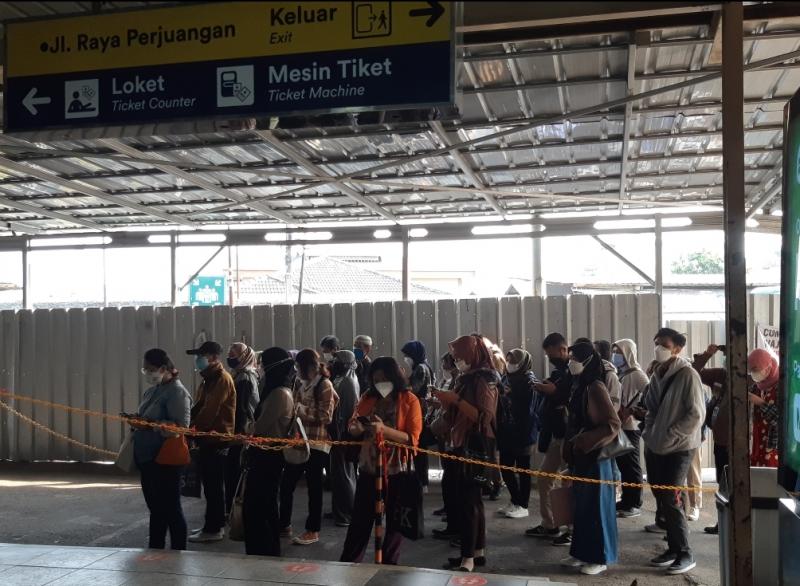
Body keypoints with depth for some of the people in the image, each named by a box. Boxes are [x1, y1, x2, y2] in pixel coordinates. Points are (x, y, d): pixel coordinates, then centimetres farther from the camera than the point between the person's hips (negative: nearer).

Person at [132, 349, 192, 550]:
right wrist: (137, 421, 3)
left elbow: (181, 426, -22)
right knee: (155, 508, 18)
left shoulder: (177, 392, -14)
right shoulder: (152, 390, 13)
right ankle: (154, 550, 29)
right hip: (147, 458, 9)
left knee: (170, 509, 0)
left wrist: (148, 425, -24)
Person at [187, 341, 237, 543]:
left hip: (217, 441, -9)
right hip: (207, 439, 9)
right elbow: (198, 407, 14)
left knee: (213, 486, -4)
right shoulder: (207, 380, 17)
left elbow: (210, 410, -19)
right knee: (211, 485, 14)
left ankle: (213, 529, 1)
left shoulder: (223, 379, -13)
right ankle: (214, 526, 22)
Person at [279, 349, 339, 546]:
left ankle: (313, 531, 13)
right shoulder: (300, 383, 11)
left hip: (316, 443, -7)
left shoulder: (324, 385, -9)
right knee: (287, 483, 8)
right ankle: (284, 524, 23)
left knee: (314, 486, 2)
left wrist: (301, 409, -15)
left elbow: (325, 417, -14)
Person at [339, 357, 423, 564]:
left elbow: (412, 438, -16)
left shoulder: (410, 400, -8)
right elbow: (353, 430, 8)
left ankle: (389, 566, 23)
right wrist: (357, 427, -16)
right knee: (360, 519, 7)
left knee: (394, 521, 9)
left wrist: (384, 429, -30)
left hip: (397, 469, -3)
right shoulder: (368, 397, 4)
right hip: (369, 467, 3)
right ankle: (348, 564, 17)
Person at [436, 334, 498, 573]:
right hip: (464, 444, 9)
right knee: (472, 498, 12)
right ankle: (478, 552, 20)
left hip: (476, 446, -9)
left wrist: (457, 399, -22)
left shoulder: (483, 380, -12)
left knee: (468, 500, -9)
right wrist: (445, 399, 3)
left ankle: (468, 557, -5)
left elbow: (484, 416, -21)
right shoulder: (468, 379, 14)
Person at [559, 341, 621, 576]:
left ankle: (600, 558, 13)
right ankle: (582, 553, 24)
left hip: (594, 456, -8)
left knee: (595, 507, 2)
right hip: (580, 456, 8)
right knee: (581, 506, 14)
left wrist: (583, 443, -23)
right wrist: (570, 447, 12)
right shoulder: (580, 385, 8)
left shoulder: (595, 387, -17)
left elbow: (612, 424, -21)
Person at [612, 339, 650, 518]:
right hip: (619, 425, 8)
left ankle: (635, 504, 4)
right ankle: (626, 500, 22)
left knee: (631, 465, -2)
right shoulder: (619, 374, 13)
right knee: (622, 464, 13)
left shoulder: (636, 373, -10)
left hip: (630, 426, -8)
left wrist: (633, 410, -19)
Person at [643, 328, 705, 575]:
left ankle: (685, 554, 3)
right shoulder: (657, 374, 9)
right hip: (655, 447, 7)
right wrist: (649, 433, 5)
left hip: (678, 448, -7)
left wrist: (670, 436, -17)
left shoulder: (687, 374, -12)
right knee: (661, 500, 11)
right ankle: (673, 548, 22)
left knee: (670, 500, -8)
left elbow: (696, 414, -17)